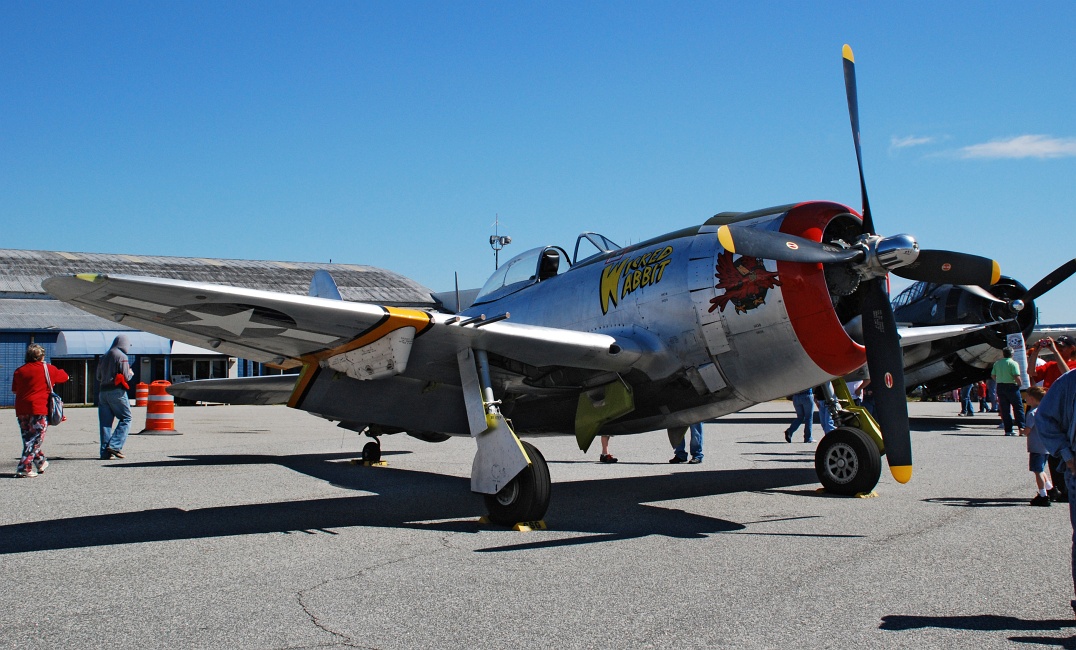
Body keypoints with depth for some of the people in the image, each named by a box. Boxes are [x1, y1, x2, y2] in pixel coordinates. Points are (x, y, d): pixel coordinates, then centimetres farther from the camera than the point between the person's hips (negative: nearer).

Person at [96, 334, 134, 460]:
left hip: (103, 392, 7)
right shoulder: (122, 357, -6)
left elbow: (98, 377, 18)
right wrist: (131, 373, 10)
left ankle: (105, 452, 5)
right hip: (117, 392, -7)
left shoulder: (104, 357, 16)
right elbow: (126, 377, -10)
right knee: (126, 418, 2)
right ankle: (115, 445, -11)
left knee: (105, 422, 6)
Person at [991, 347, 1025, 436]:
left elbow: (993, 375, 10)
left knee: (1004, 409, 6)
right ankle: (1021, 427, -1)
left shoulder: (997, 363, 7)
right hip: (1011, 386, -5)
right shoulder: (1013, 363, -9)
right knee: (1018, 408, 5)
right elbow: (1017, 377, -17)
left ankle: (1008, 430, 5)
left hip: (1000, 387, 5)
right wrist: (1019, 384, -1)